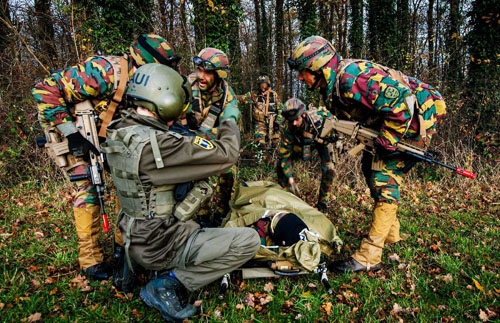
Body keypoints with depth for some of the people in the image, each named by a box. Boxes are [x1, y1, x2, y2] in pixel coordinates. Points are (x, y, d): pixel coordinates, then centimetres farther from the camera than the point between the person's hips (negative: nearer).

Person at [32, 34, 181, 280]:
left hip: (107, 135, 7)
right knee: (89, 188, -13)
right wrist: (71, 134, -33)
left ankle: (124, 242, 16)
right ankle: (90, 258, 1)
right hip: (74, 134, -7)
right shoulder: (105, 72, -33)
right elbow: (45, 90, -31)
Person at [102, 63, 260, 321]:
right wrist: (229, 121, -4)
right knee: (249, 241, -9)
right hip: (160, 246, -9)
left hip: (137, 237, 9)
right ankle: (165, 284, -5)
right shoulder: (157, 144, -29)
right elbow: (227, 154, -22)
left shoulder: (119, 133, -3)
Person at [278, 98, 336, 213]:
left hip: (323, 140, -1)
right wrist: (290, 179, -30)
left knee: (328, 170, -18)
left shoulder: (319, 116, -41)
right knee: (282, 164, -9)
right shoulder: (288, 129, -35)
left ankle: (323, 203, 1)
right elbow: (285, 154, -28)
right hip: (301, 143, 1)